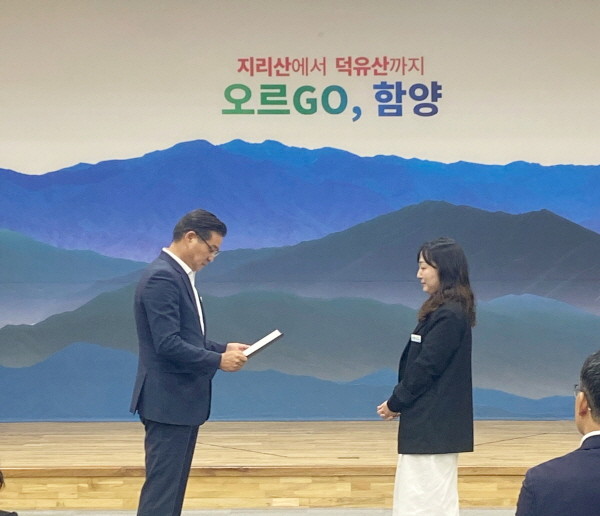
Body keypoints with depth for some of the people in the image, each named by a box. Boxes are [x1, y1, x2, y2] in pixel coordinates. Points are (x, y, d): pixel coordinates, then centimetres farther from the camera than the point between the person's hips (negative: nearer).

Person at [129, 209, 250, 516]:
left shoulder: (179, 276, 15)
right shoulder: (162, 277, -17)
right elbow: (168, 344, -24)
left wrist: (223, 348, 9)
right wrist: (218, 360, -17)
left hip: (182, 401, 10)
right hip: (168, 401, -10)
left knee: (172, 488, 12)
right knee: (161, 488, -7)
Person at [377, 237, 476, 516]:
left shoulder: (448, 315, -17)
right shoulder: (445, 311, 13)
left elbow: (425, 368, -19)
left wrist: (395, 403, -7)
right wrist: (399, 402, 5)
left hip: (433, 424, -10)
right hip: (434, 422, 10)